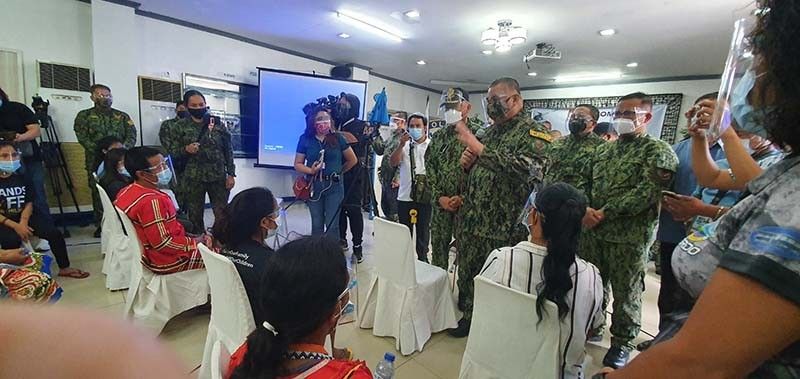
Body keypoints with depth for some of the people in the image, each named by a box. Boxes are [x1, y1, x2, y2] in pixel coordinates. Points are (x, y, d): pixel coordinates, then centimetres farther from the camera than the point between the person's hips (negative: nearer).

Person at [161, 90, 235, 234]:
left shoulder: (217, 124, 3)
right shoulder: (180, 127, 3)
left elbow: (228, 150, 3)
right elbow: (170, 150, 5)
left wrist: (231, 174, -3)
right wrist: (185, 149, -17)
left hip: (219, 177, 0)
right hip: (193, 179, 0)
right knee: (195, 216, 9)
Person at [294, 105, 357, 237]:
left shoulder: (338, 138, -2)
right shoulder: (305, 139, 1)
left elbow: (353, 160, 6)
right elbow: (297, 164, 2)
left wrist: (339, 172, 9)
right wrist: (310, 170, -16)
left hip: (334, 186, -1)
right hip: (314, 186, 1)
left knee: (332, 225, 2)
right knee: (317, 225, 13)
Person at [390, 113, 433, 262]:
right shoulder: (404, 145, 7)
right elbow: (392, 163, -4)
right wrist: (401, 145, -16)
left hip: (425, 197, -2)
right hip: (405, 196, 2)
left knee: (423, 232, 10)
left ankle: (422, 260, 25)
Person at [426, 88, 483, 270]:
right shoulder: (440, 135, 10)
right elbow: (429, 165, 9)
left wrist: (463, 197, -15)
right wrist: (439, 197, -3)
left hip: (466, 204, -4)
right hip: (441, 203, 5)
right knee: (438, 247, 14)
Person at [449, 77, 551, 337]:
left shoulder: (533, 132, -9)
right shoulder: (491, 131, 14)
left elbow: (529, 170, -29)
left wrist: (477, 148, -28)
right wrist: (468, 162, 1)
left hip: (504, 228, -6)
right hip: (472, 221, 7)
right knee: (467, 275, 17)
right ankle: (469, 318, 39)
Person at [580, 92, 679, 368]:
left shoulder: (658, 151, -5)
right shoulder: (604, 149, 14)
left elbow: (646, 192, -17)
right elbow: (587, 183, 10)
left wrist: (605, 213, -19)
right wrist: (585, 209, -9)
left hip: (630, 235, -5)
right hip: (593, 231, 6)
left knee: (626, 292, 9)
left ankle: (622, 343, 26)